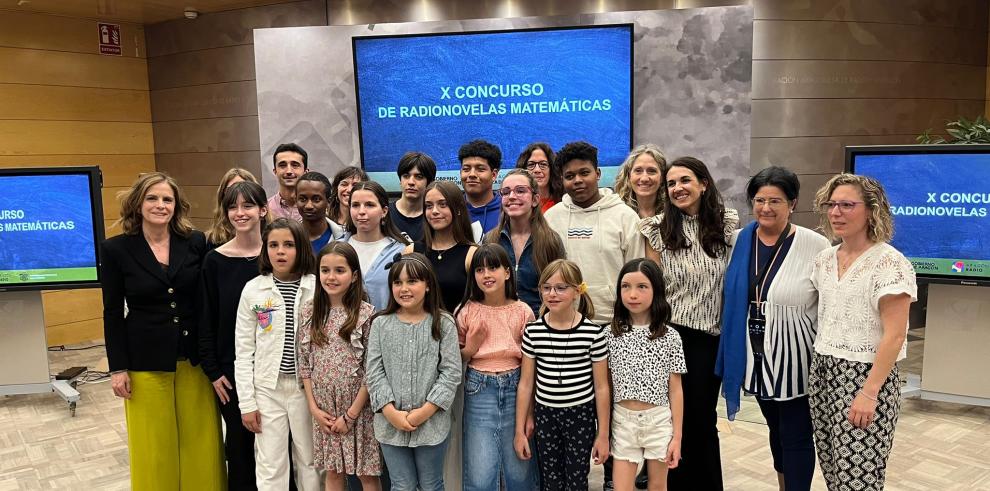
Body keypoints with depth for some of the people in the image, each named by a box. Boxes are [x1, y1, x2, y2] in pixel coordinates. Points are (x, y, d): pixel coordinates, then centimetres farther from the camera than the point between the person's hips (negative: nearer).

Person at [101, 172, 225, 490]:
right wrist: (118, 368, -4)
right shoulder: (116, 249, -3)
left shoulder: (196, 243, -1)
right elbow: (113, 313, -1)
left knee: (200, 440, 10)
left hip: (194, 358, 1)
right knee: (154, 444, 11)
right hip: (145, 361, -1)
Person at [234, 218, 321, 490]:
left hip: (307, 387, 0)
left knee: (311, 462, 10)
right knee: (270, 468, 6)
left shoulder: (318, 288, -4)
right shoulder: (253, 290, -1)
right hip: (267, 388, 1)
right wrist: (247, 402, -1)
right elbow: (243, 351, 1)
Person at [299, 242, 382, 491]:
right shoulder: (309, 312, 2)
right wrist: (314, 407, -2)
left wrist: (351, 414, -11)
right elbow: (304, 363, 5)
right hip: (324, 410, 4)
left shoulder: (367, 314, -11)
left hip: (358, 409, -3)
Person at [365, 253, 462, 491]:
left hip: (431, 422, -1)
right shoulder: (380, 324, 1)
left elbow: (451, 372, -8)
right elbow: (374, 373, -2)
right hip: (391, 424, 1)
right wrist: (391, 412, -12)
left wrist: (425, 411, -14)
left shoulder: (443, 324, -4)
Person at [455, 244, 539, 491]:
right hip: (478, 390, 0)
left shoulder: (523, 312, -3)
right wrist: (472, 346, -11)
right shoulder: (466, 312, -1)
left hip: (515, 388, 0)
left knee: (519, 470, 10)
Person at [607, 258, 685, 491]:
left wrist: (677, 436, -3)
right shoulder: (612, 334, -3)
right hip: (623, 420, 1)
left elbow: (675, 389, -2)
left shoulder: (670, 337, -5)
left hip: (659, 420, 0)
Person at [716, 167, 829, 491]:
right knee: (775, 428, 21)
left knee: (796, 436, 6)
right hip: (756, 355, 5)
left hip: (794, 359, -5)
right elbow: (733, 299, 12)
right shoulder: (739, 240, 0)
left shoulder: (816, 246, -14)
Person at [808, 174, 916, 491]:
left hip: (866, 375, -6)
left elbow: (894, 336, -16)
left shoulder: (888, 262, -13)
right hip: (822, 372, 7)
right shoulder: (824, 260, 8)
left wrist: (869, 393, -19)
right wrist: (819, 368, 11)